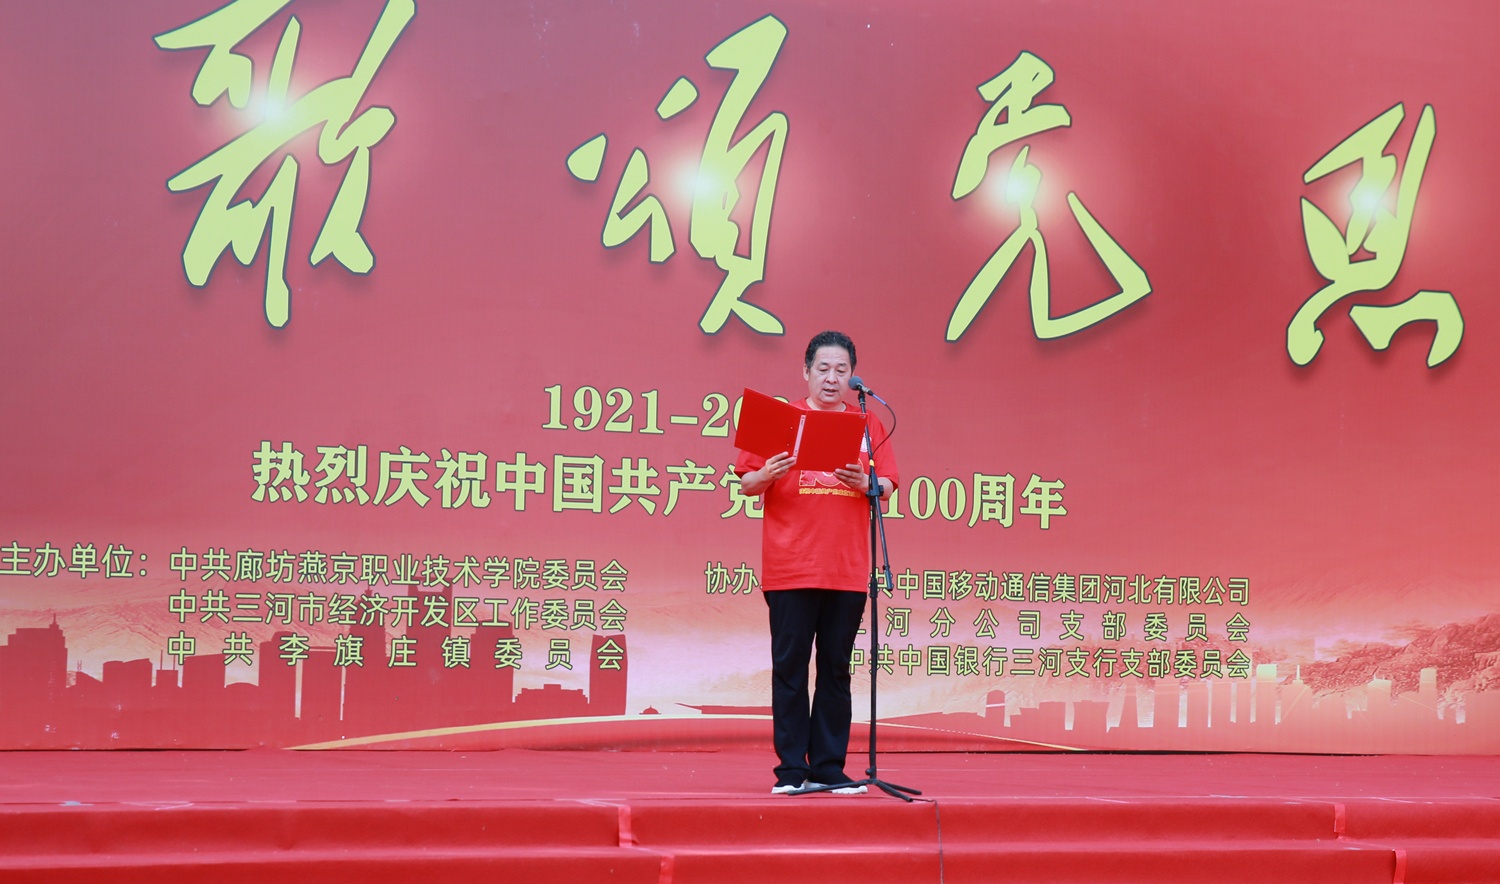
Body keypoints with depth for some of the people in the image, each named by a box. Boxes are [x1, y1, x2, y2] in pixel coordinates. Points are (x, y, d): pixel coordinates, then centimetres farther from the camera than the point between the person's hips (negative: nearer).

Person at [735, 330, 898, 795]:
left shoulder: (867, 425, 11)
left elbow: (887, 487, 8)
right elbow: (747, 485, 5)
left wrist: (865, 484, -13)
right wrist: (767, 475, -16)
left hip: (848, 571, 2)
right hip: (789, 569, -2)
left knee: (836, 670, 5)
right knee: (789, 667, 0)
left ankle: (829, 767, 11)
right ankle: (791, 769, 6)